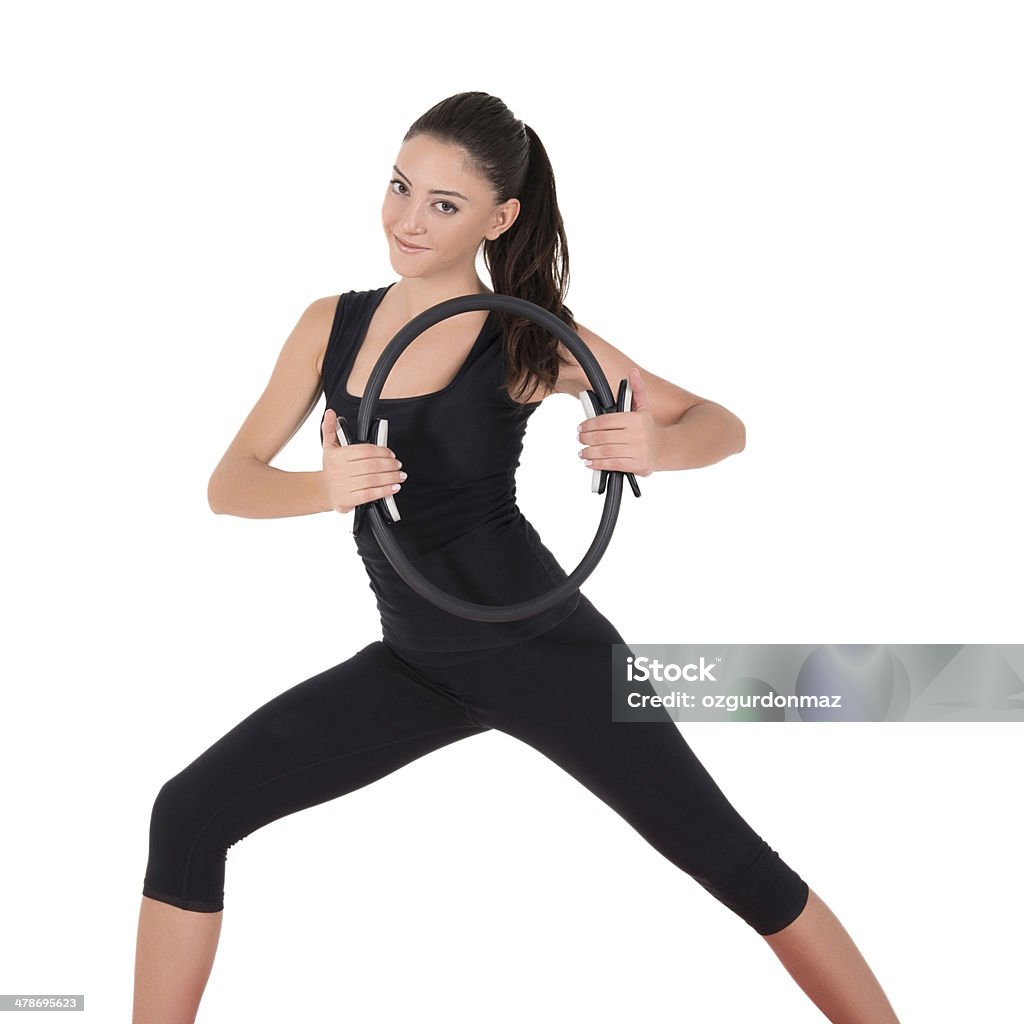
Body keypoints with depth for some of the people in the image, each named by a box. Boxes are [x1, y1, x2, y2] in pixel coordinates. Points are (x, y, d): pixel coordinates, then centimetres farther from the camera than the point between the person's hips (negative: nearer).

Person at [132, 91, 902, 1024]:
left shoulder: (530, 338, -8)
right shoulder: (332, 324, 3)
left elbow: (723, 426, -4)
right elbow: (231, 483, 1)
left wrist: (656, 444, -28)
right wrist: (324, 489, -21)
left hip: (541, 644, -4)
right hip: (414, 665, 4)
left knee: (731, 859, -1)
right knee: (188, 816, -2)